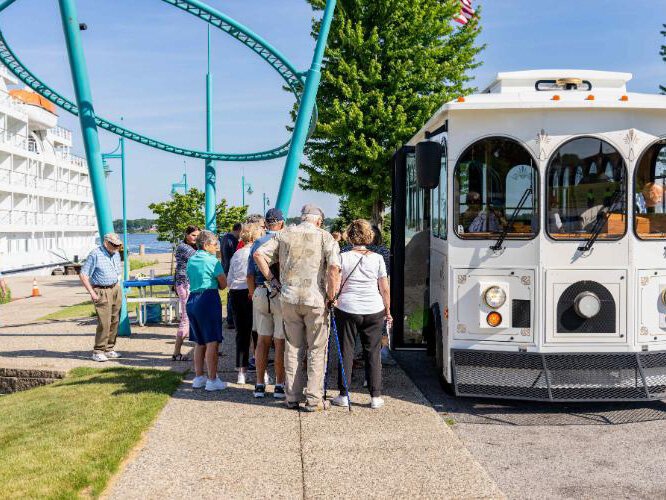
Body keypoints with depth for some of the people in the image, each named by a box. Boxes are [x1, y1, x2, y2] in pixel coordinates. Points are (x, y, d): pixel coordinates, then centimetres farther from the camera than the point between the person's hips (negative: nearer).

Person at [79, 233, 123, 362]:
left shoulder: (116, 255, 13)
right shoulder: (95, 255, -11)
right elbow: (83, 275, -12)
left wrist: (117, 287, 17)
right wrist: (92, 293, -15)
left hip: (115, 289, 7)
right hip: (102, 292, -7)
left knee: (114, 321, 6)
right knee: (104, 322, -13)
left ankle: (109, 349, 15)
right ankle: (98, 352, -5)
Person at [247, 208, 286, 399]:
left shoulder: (257, 243, 8)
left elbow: (250, 275, 10)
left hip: (260, 293, 4)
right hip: (282, 295, -4)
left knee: (263, 340, 10)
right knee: (280, 341, 2)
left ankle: (260, 385, 14)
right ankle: (279, 385, 6)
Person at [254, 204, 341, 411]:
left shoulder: (285, 234, 9)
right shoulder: (324, 236, -2)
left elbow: (259, 254, 4)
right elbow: (334, 267, -15)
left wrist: (272, 279, 9)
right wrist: (331, 297, -7)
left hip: (288, 298, 3)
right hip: (315, 300, -3)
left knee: (293, 348, 13)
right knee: (316, 350, 6)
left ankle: (292, 397, 17)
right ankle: (313, 400, 6)